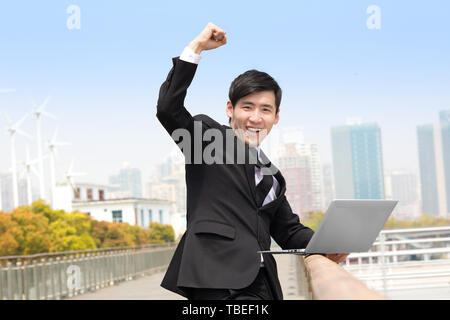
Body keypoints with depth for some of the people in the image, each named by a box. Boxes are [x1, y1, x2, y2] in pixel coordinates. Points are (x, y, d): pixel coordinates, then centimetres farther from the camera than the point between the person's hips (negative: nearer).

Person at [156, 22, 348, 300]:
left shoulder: (272, 176, 26)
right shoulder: (209, 138, 8)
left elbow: (289, 231, 25)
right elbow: (168, 109, -8)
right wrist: (196, 48, -8)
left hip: (261, 285, 7)